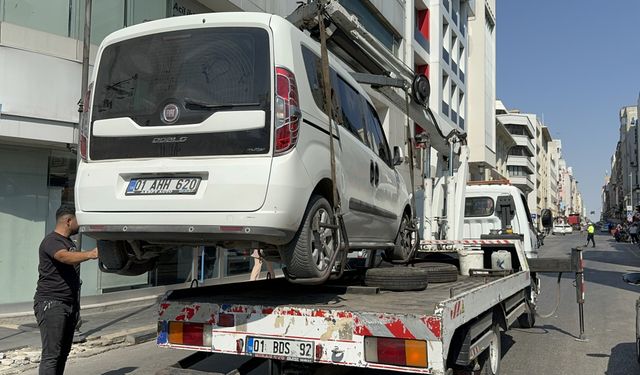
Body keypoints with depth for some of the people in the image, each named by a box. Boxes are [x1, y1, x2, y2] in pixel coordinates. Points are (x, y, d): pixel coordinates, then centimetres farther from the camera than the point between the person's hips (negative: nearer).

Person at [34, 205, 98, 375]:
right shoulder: (52, 241, -10)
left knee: (63, 353, 10)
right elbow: (65, 257, -32)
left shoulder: (69, 242, 20)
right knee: (51, 354, -12)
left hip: (70, 304, 9)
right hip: (51, 303, -9)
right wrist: (90, 254, -50)